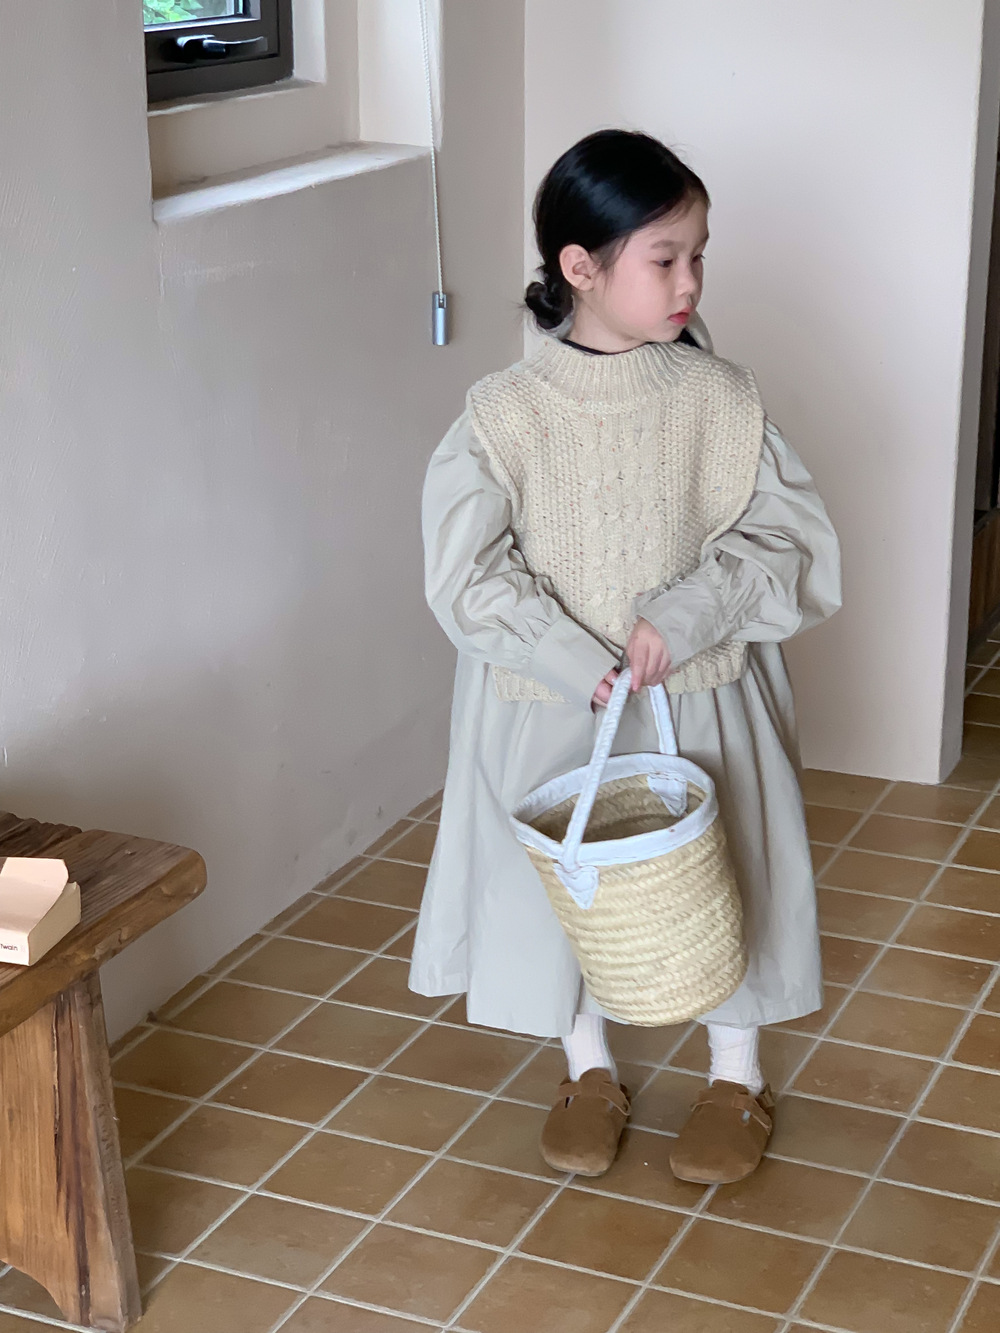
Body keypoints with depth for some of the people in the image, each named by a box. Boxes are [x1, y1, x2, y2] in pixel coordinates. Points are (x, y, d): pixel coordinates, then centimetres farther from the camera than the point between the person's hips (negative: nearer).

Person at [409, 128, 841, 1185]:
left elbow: (791, 537, -8)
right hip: (551, 704, -1)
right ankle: (589, 1068, 37)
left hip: (705, 697, 1)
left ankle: (737, 1075, 35)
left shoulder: (720, 398, -10)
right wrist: (578, 662, -23)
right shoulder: (508, 413, -14)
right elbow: (467, 572, -15)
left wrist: (691, 612, -23)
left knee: (725, 869, 11)